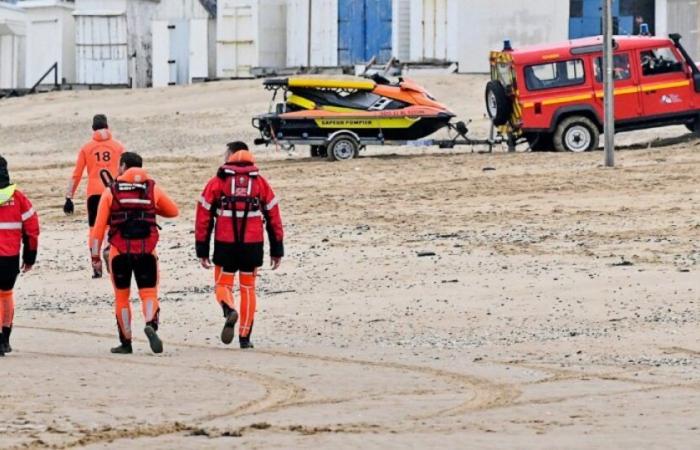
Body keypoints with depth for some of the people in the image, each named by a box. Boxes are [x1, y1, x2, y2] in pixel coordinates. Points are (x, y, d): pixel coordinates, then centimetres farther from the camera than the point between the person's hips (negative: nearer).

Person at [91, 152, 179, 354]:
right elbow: (173, 211, 19)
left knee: (121, 297, 14)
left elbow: (99, 226, -1)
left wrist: (95, 256, 1)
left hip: (119, 252, 0)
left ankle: (126, 343, 16)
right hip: (146, 252, 0)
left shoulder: (111, 191, 3)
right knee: (149, 294, 1)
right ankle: (151, 325, -30)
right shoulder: (152, 189, 7)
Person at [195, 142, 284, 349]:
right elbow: (273, 218, 7)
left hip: (225, 245, -1)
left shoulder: (217, 183, 1)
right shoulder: (260, 183, 7)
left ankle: (229, 311, -23)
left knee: (223, 284, 10)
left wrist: (202, 251, 7)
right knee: (248, 288, 12)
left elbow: (204, 218, 1)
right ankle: (245, 337, 11)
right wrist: (277, 250, 13)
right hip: (253, 245, 2)